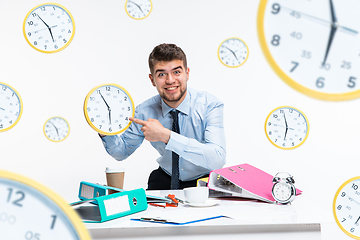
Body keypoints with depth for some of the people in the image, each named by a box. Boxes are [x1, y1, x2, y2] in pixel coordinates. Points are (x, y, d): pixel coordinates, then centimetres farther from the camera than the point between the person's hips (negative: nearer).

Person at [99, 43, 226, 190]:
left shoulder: (210, 105, -20)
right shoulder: (145, 111, -9)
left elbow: (218, 159, -34)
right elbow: (122, 151, 6)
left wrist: (166, 135, -37)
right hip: (165, 181, 3)